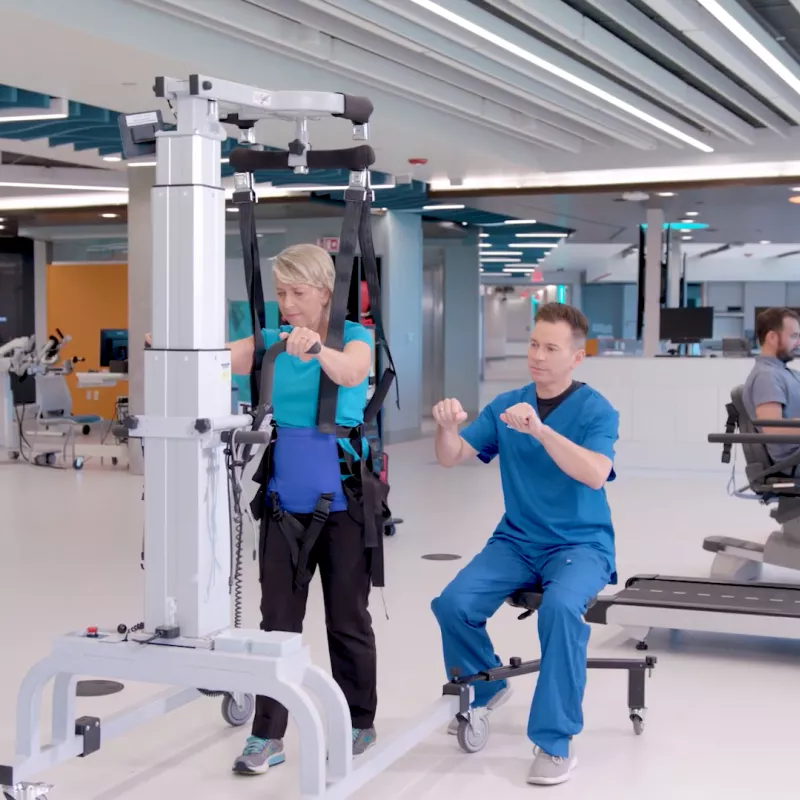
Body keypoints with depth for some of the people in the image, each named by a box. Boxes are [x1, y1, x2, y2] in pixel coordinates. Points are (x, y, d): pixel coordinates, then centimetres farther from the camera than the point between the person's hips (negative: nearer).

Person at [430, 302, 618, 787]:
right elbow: (452, 458, 0)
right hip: (517, 541, 4)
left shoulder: (597, 410, -8)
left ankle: (555, 741, -20)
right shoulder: (506, 405, 4)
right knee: (454, 604, -18)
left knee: (561, 608, -35)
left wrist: (540, 429, -37)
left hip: (581, 544, -4)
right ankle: (485, 688, 14)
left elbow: (595, 474, -26)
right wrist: (448, 427, -22)